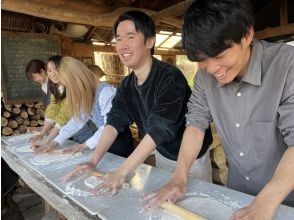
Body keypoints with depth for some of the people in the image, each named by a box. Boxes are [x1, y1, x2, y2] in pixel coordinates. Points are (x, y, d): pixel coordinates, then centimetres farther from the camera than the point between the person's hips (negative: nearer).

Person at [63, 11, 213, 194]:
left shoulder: (170, 77, -29)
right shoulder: (127, 85, -6)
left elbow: (159, 129, -35)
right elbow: (115, 122, -11)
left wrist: (122, 172, -36)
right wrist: (93, 161, -22)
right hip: (162, 154, 6)